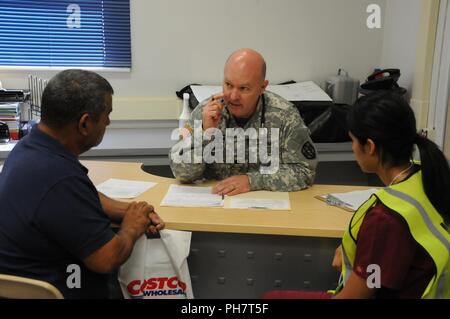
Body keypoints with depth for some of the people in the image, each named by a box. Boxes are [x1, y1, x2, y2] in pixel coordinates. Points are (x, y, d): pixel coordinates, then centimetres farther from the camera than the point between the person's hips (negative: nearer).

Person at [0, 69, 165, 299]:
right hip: (56, 290, -8)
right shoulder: (58, 178, -33)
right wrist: (132, 227, -7)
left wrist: (129, 211, -1)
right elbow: (107, 260, -26)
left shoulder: (30, 145, -2)